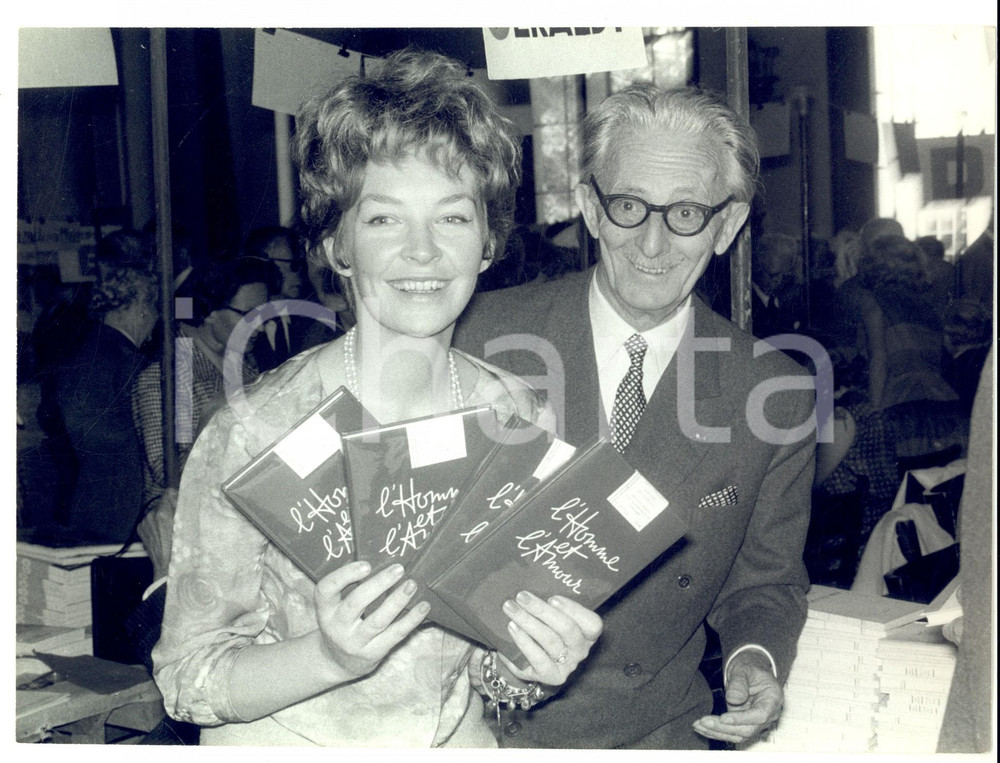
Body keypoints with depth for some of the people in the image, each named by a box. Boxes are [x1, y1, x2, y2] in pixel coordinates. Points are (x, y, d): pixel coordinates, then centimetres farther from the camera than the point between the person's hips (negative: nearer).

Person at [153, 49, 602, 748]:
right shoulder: (257, 430, -17)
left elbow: (496, 671, 3)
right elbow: (188, 679, -11)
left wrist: (535, 661, -16)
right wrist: (329, 656, -26)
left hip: (459, 741, 3)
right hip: (284, 747, -2)